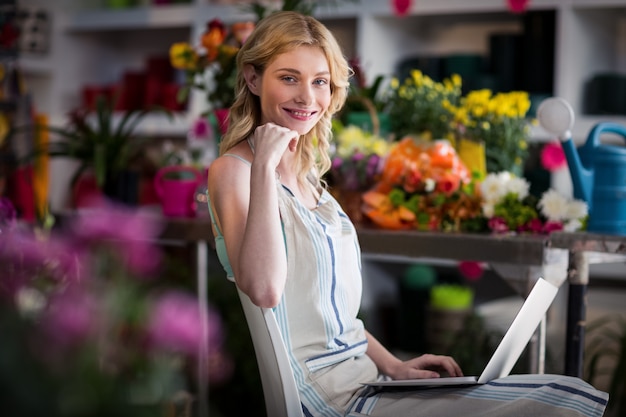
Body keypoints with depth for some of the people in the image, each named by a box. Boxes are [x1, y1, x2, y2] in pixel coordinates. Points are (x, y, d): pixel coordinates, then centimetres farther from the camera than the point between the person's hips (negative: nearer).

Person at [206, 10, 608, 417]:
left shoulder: (306, 173, 15)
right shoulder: (233, 170, -8)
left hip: (366, 379, 8)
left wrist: (393, 364, 8)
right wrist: (263, 163, -22)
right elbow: (264, 289, -26)